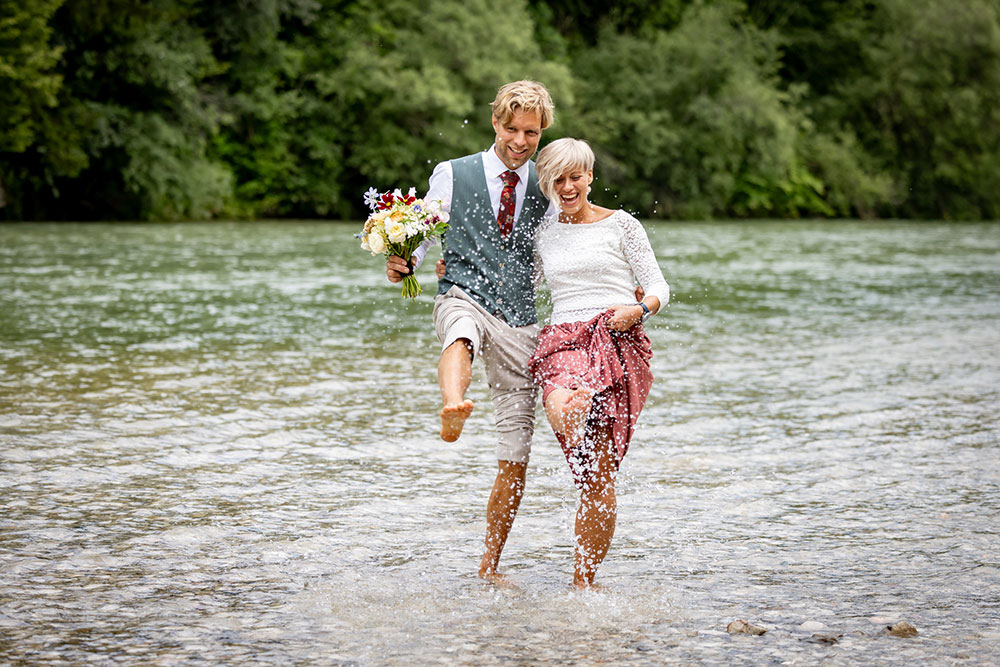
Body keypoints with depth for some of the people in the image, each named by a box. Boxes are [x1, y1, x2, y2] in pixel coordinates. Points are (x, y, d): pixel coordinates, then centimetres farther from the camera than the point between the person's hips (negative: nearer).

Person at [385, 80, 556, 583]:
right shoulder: (452, 175, 7)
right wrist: (402, 264, -13)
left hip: (520, 321, 3)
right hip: (464, 299, -3)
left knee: (515, 462, 1)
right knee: (462, 333, -43)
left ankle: (489, 565, 16)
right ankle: (453, 408, -75)